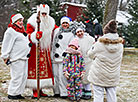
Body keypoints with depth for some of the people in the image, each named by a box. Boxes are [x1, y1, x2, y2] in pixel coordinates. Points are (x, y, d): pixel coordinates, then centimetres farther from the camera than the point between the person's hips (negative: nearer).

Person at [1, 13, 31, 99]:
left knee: (24, 76, 9)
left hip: (24, 57, 9)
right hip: (16, 59, -9)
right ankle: (12, 94, 3)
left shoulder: (22, 30, 20)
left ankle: (18, 93, 17)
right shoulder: (11, 31, -8)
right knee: (17, 76, -8)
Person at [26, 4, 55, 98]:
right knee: (34, 69, -7)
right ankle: (35, 91, -1)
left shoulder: (50, 22, 10)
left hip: (45, 49, 5)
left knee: (45, 69, 5)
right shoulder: (32, 22, -6)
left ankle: (40, 90, 14)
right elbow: (29, 35, -13)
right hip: (34, 49, -5)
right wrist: (35, 35, -31)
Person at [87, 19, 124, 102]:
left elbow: (91, 54, -1)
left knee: (98, 95, 4)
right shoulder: (120, 44, -3)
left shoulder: (99, 44, -15)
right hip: (113, 76, 4)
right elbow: (120, 57, 9)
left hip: (99, 76, -3)